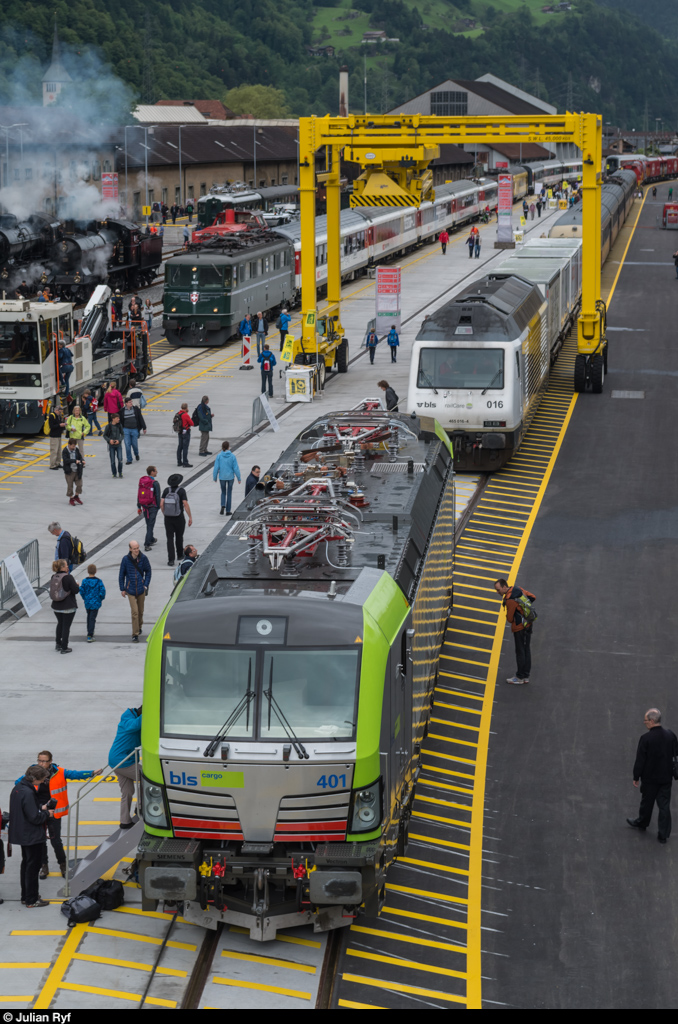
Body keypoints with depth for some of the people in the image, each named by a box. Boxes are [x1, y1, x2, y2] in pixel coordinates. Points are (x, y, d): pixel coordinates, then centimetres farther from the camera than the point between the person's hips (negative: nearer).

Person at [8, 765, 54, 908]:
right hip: (32, 836, -10)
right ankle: (31, 900, 9)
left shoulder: (18, 788, 4)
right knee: (33, 867, 1)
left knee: (26, 864, 21)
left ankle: (26, 896, 31)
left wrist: (41, 808, 7)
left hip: (22, 835, 10)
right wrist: (47, 813, -9)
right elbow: (34, 817, -26)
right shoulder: (28, 793, -26)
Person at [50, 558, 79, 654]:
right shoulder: (68, 577, -19)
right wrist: (77, 585, 5)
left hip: (56, 606, 6)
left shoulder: (53, 577, -2)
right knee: (66, 626, 5)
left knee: (60, 624, 25)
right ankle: (64, 648, 10)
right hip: (68, 607, -6)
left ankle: (58, 644, 33)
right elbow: (76, 590, -20)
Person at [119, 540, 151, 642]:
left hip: (141, 589, 2)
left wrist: (146, 584, 0)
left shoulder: (143, 558, -6)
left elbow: (148, 571, 7)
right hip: (130, 590, -2)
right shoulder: (126, 559, -9)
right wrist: (122, 589, 4)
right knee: (135, 612, -9)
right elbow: (121, 574, 2)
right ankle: (135, 635, -4)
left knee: (140, 611, 16)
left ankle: (139, 626, 43)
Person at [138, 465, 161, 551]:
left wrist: (139, 507, 14)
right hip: (152, 507, -6)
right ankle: (147, 545, -9)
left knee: (148, 524, 22)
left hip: (144, 506, 6)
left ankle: (151, 540, 38)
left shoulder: (142, 482, 4)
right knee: (151, 525, -3)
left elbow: (138, 495, 8)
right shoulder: (154, 483, -15)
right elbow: (157, 496, -14)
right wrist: (158, 507, -2)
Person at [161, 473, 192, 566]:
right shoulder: (181, 491, -11)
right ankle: (180, 555, 37)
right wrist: (190, 517, -11)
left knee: (170, 539, 2)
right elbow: (185, 504, -17)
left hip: (168, 518, 1)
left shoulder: (166, 490, -3)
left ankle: (171, 559, -8)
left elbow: (161, 504, -4)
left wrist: (164, 514, 12)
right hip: (179, 518, -1)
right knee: (179, 537, 19)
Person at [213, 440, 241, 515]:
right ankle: (227, 511, 13)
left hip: (222, 477, 1)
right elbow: (236, 468, -8)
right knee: (229, 493, 11)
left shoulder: (219, 456, -10)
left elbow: (216, 468, -7)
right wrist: (239, 478, 2)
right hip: (230, 477, -1)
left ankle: (223, 505, -6)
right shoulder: (232, 456, -11)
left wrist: (215, 477, 6)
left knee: (223, 492, 19)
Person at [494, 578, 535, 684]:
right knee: (526, 651, 15)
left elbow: (510, 618, -18)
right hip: (528, 625, 9)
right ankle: (526, 676, 23)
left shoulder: (510, 600, -25)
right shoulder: (518, 589, 0)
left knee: (520, 652, 1)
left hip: (519, 628, -9)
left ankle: (519, 678, 9)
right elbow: (532, 597, 12)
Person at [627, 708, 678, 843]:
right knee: (664, 805, 8)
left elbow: (640, 760, -15)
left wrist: (636, 777, -3)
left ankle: (642, 823, 40)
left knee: (647, 802, 18)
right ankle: (663, 834, 11)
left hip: (650, 778, -3)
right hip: (666, 777, 4)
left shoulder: (645, 739, -21)